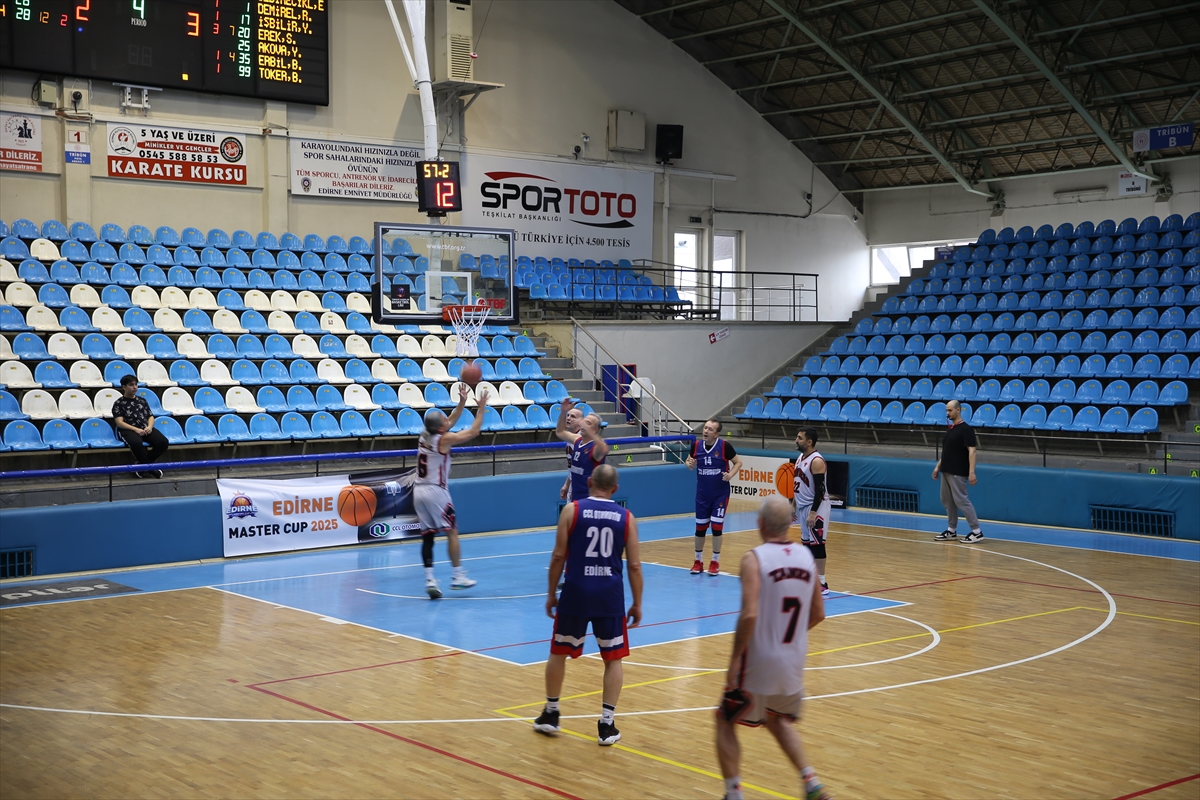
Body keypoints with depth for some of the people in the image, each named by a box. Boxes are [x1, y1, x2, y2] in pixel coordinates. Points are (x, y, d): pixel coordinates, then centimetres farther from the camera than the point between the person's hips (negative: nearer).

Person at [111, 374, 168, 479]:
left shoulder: (142, 400, 23)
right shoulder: (118, 403, 7)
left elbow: (150, 416, 20)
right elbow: (119, 423, -4)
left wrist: (149, 427, -5)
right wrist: (136, 429, -18)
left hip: (145, 429, 5)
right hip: (129, 430, -5)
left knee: (163, 442, -23)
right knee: (136, 443, -42)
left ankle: (142, 465, -9)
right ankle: (150, 466, -19)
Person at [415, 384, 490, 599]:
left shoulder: (424, 436, 8)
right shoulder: (443, 439, -11)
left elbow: (450, 422, 23)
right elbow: (473, 432, -5)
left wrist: (462, 402, 20)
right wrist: (481, 409, 4)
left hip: (419, 491, 7)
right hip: (436, 491, -7)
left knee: (427, 536, 4)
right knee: (452, 532, 3)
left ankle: (429, 580, -2)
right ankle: (458, 576, 4)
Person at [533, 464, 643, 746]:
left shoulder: (572, 510, -2)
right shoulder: (626, 517, 3)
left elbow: (559, 556, -4)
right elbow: (634, 565, 1)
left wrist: (551, 593, 7)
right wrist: (637, 604, 11)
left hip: (576, 591, 0)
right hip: (610, 594, 1)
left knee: (558, 652, 17)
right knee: (613, 659, 12)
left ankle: (550, 715, 28)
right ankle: (607, 725, 8)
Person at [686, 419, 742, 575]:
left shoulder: (724, 446, -15)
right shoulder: (696, 445, -5)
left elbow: (738, 462, -4)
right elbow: (689, 461, 10)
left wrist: (730, 474, -21)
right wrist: (690, 464, -14)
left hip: (720, 494, -3)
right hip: (702, 495, 3)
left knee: (717, 526, -2)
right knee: (700, 527, 8)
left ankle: (715, 561, 12)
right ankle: (698, 561, 23)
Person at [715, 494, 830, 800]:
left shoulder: (754, 558, -16)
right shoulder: (806, 556, 2)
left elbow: (749, 614, -25)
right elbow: (818, 614, 9)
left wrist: (735, 660, -16)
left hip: (759, 663, -6)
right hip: (794, 663, 6)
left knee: (725, 721, 16)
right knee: (779, 721, 30)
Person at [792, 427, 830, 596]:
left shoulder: (817, 461, -18)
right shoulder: (800, 458, 11)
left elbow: (820, 489, -21)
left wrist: (813, 512, -25)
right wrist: (793, 506, 19)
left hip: (816, 507, -9)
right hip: (803, 506, 9)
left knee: (817, 544, -7)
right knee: (807, 543, 12)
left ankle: (822, 584, -4)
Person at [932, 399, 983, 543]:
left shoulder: (966, 429, -13)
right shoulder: (950, 429, 13)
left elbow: (971, 451, -19)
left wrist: (971, 472, -25)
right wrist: (938, 466, 18)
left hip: (958, 473, -9)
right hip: (946, 471, 9)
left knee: (961, 501, -9)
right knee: (948, 501, 11)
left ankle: (977, 532, -4)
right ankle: (951, 531, 18)